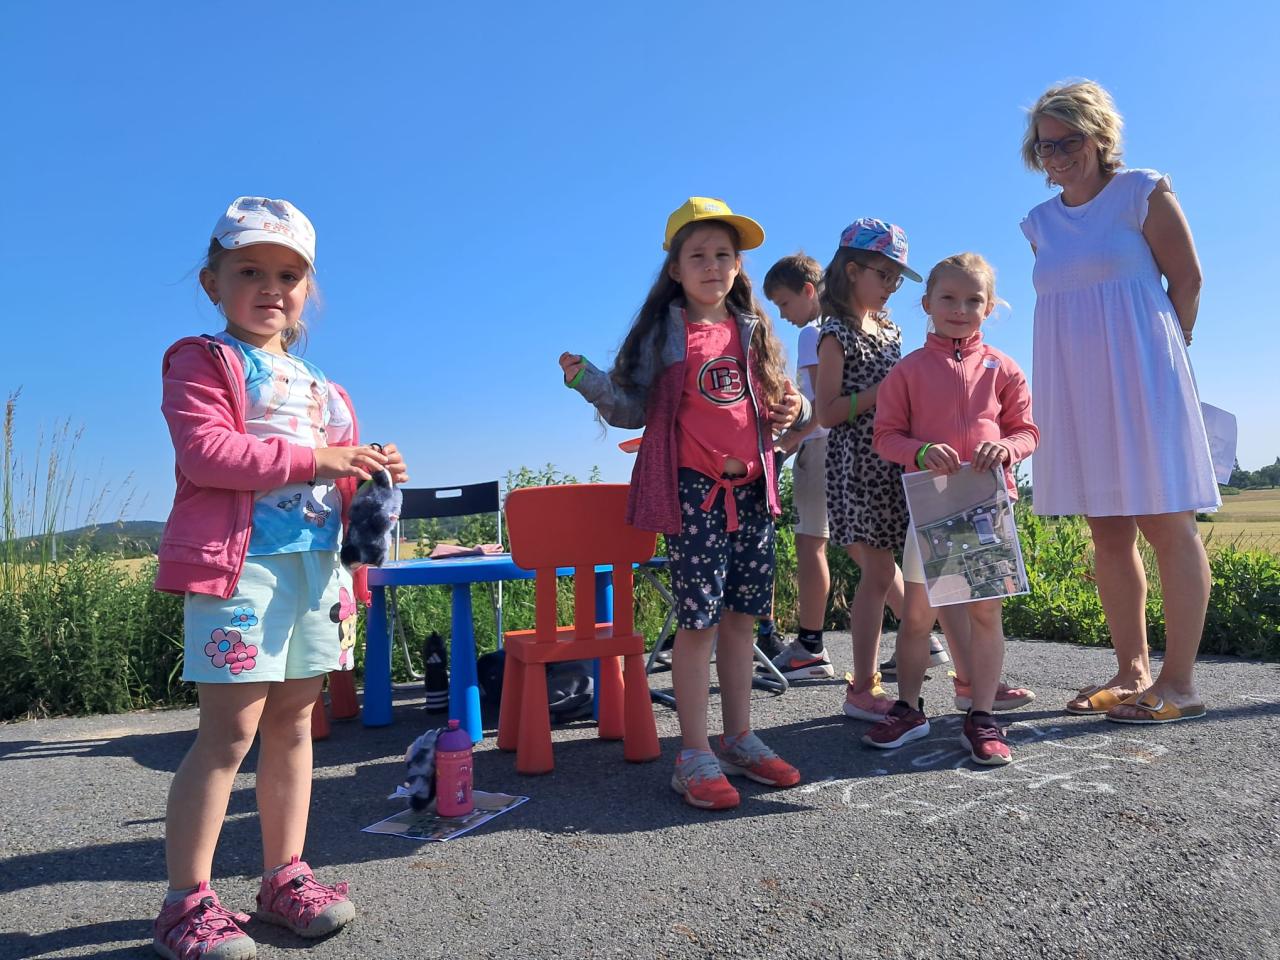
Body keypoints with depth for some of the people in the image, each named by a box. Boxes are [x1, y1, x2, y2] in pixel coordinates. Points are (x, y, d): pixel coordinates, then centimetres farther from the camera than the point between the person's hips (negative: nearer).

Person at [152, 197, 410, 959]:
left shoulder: (321, 386, 21)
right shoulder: (204, 361, 1)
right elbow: (204, 452, -15)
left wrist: (372, 475, 1)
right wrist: (308, 459, -19)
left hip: (317, 562, 7)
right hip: (239, 563, -6)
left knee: (294, 723, 11)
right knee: (230, 730, -5)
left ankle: (285, 875, 23)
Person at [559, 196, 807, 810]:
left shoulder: (754, 331, 13)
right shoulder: (663, 333, 0)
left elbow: (778, 404, 21)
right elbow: (634, 410, -1)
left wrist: (795, 409, 0)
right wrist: (588, 380, -16)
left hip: (752, 487, 5)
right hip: (693, 487, -5)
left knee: (742, 616, 11)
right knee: (699, 619, -5)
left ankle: (738, 740, 26)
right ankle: (695, 757, 9)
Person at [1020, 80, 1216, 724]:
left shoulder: (1143, 193, 0)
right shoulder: (1041, 223, 14)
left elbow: (1187, 281, 2)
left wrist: (1162, 351, 7)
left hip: (1140, 377, -5)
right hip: (1076, 391, 5)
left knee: (1165, 523, -4)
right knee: (1108, 532, 6)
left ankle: (1179, 682, 2)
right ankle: (1132, 671, 15)